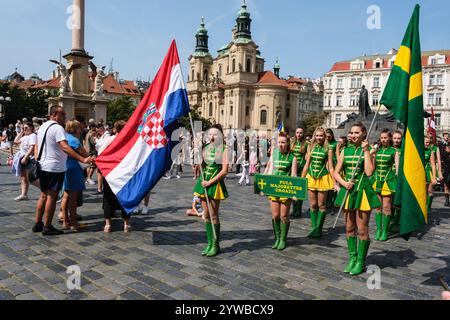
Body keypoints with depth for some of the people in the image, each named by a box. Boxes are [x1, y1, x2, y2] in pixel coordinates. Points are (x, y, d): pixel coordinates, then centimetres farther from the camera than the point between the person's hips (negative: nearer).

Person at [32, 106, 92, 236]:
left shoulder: (42, 126, 14)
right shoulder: (57, 128, -16)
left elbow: (36, 146, 20)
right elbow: (65, 147, -28)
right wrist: (82, 159, -35)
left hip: (43, 166, 9)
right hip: (55, 168, -9)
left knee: (43, 195, 17)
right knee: (52, 197, -1)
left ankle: (37, 224, 25)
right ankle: (47, 227, 6)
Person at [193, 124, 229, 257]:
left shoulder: (223, 150, -7)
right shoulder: (206, 148, 11)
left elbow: (224, 171, -13)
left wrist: (210, 182, -15)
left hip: (215, 184, -6)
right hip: (203, 182, 6)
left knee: (213, 215, -1)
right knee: (206, 215, 9)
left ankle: (216, 245, 11)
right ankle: (210, 243, 20)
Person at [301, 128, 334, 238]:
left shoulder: (328, 149, -4)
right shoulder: (311, 147, 6)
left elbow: (331, 167, -4)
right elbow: (307, 165, 10)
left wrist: (334, 182, -7)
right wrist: (301, 179, 10)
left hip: (323, 178, -3)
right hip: (311, 178, 3)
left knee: (321, 205, 3)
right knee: (313, 204, 8)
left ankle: (318, 229, 12)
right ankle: (313, 227, 19)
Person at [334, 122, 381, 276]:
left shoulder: (369, 150, -3)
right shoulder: (345, 151, 8)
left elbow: (369, 172, -17)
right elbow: (336, 173, 6)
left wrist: (366, 151, -16)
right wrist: (344, 183, -12)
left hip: (363, 192, -4)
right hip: (348, 191, 4)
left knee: (362, 229, 3)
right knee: (349, 228, 13)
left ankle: (361, 262, 17)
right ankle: (352, 258, 27)